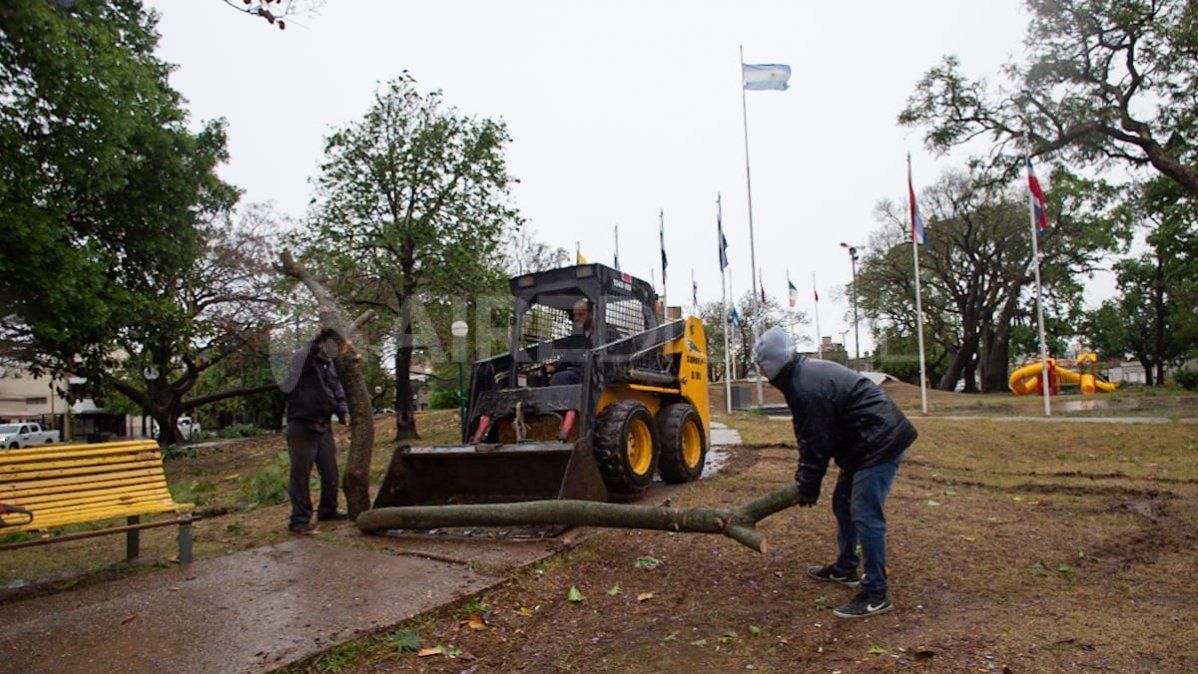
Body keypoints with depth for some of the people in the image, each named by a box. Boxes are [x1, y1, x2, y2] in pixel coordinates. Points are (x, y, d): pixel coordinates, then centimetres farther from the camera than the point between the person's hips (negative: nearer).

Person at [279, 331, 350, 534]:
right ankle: (300, 519, 2)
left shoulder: (330, 366, 15)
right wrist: (320, 338, -37)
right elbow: (307, 355, -31)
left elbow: (338, 393, 17)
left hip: (323, 426, 7)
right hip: (301, 426, -7)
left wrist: (343, 413, 1)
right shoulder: (300, 358, -5)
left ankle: (328, 510, 28)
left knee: (330, 471, 12)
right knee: (301, 473, -4)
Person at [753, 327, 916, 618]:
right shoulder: (804, 374, 10)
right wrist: (805, 479, 14)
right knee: (843, 504, 20)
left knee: (864, 515, -11)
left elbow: (817, 444, -19)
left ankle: (876, 594, -2)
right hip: (870, 441, 11)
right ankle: (845, 569, 34)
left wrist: (809, 487, -6)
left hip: (880, 442, -11)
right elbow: (809, 437, 15)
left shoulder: (807, 388, -25)